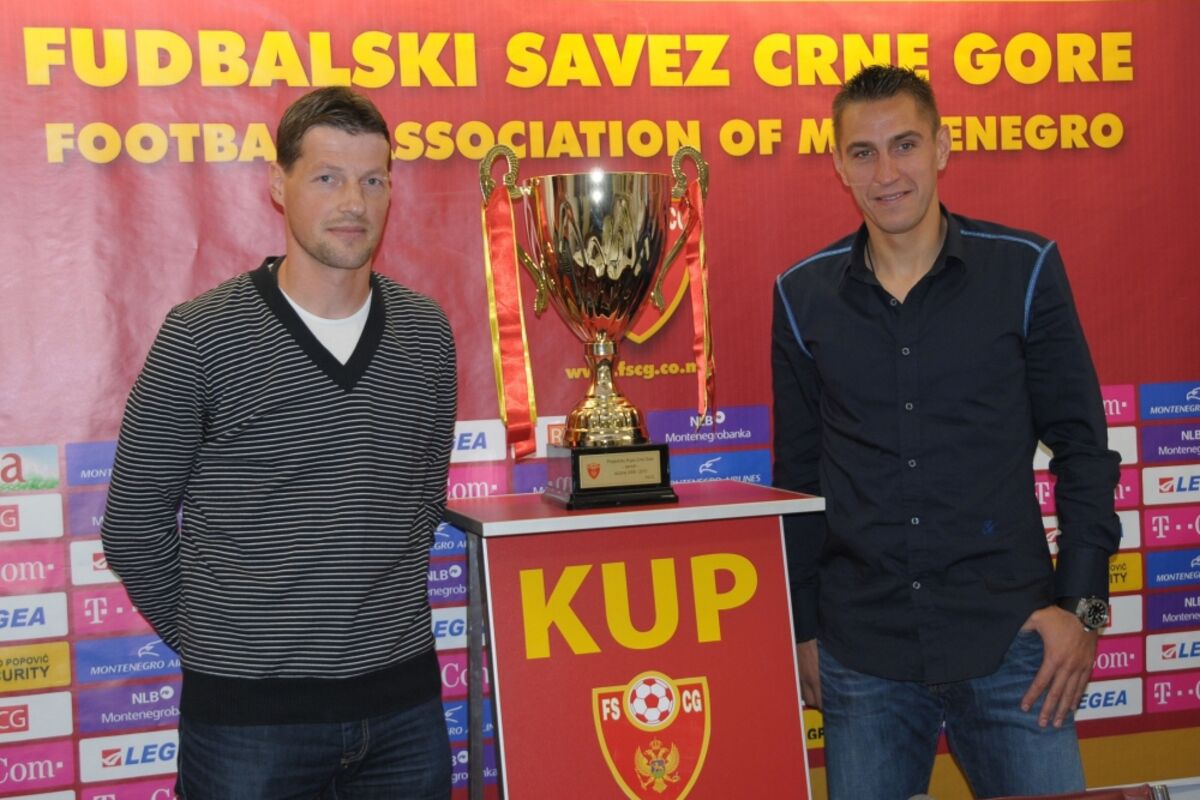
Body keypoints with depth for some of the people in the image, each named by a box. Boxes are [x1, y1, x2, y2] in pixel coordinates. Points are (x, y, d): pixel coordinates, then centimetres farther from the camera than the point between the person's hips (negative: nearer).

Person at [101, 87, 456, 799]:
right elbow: (134, 525, -2)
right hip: (248, 710, -3)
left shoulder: (426, 333, 4)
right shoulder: (200, 336, -7)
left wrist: (379, 619, 10)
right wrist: (209, 639, 0)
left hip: (403, 696, 4)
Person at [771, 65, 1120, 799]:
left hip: (1010, 637, -1)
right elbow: (798, 474, 8)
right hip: (861, 650, 2)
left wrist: (1081, 601, -4)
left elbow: (1081, 443, 1)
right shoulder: (803, 296, 2)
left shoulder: (1025, 269, -2)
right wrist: (803, 626, 8)